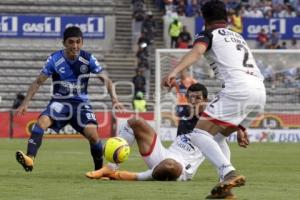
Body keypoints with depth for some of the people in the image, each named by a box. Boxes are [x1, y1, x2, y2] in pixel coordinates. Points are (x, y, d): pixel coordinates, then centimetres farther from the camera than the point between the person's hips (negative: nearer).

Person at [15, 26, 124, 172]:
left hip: (81, 103, 0)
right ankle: (30, 159, -40)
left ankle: (100, 169, 2)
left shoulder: (88, 59, -6)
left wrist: (114, 99, -20)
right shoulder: (55, 59, -9)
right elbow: (38, 82, -2)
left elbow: (105, 80, -3)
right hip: (59, 102, 0)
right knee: (42, 121, -29)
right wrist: (25, 103, -10)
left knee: (92, 134, -21)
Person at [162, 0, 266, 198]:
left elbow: (197, 51, -10)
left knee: (199, 133, -9)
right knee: (217, 136, 22)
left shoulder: (209, 34, 12)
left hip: (238, 88, -7)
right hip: (260, 91, 7)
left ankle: (229, 173, -31)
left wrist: (174, 71, -27)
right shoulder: (238, 37, 33)